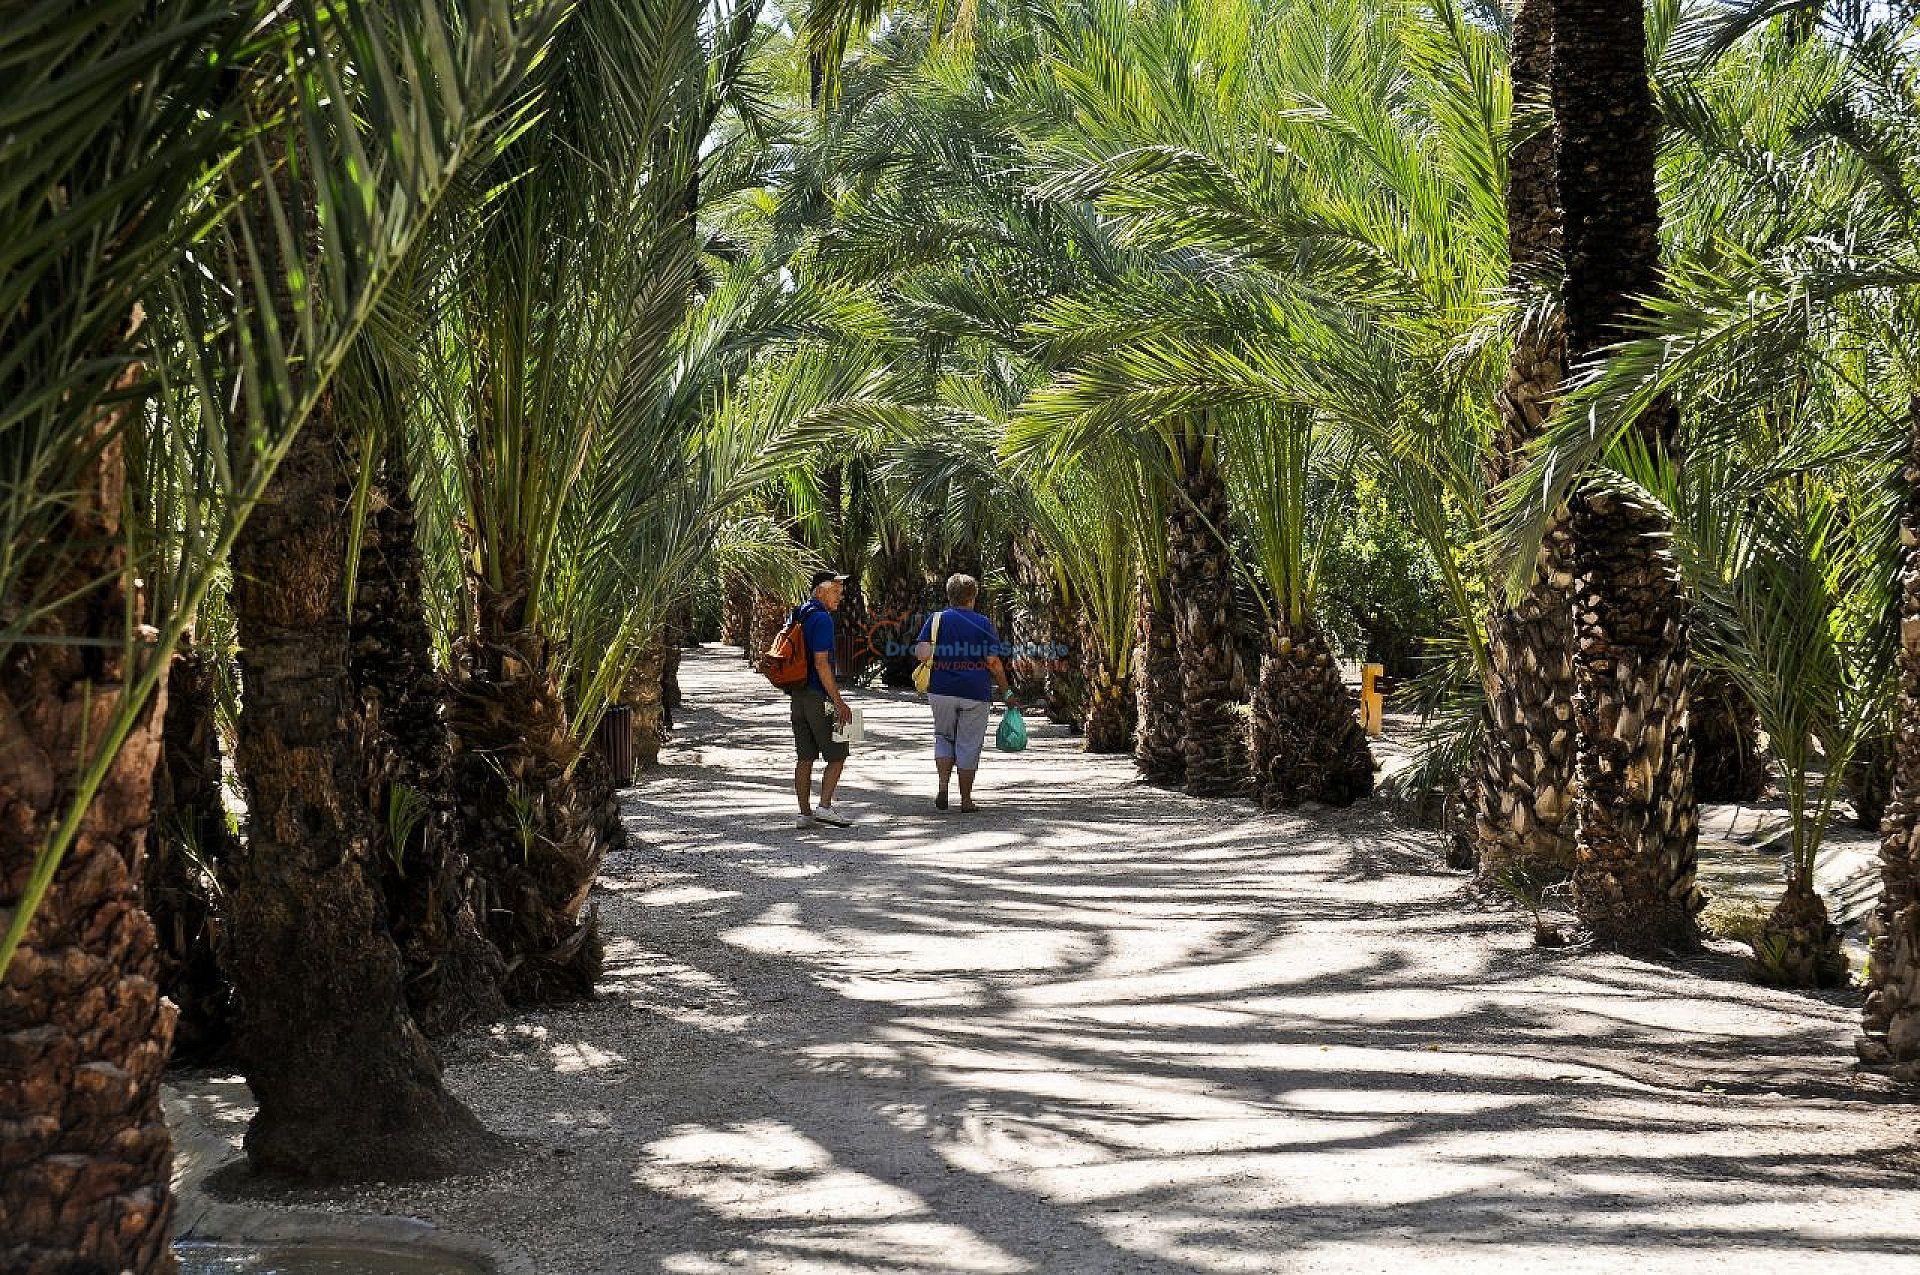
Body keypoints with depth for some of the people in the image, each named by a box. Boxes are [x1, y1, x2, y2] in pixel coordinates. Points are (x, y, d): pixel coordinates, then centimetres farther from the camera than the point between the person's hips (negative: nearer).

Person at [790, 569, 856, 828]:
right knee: (837, 754, 0)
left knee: (805, 756, 9)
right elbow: (821, 663, -20)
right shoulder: (821, 619, -14)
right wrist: (839, 702, -18)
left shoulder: (798, 615, 14)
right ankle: (825, 806, -6)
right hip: (818, 695, -9)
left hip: (798, 694, 9)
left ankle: (805, 812, 10)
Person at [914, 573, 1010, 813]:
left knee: (943, 737, 18)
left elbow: (922, 653, -8)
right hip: (976, 692, -1)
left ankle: (943, 785, 0)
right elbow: (993, 661, -5)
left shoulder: (936, 619, 3)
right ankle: (966, 799, 10)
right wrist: (1003, 686, 6)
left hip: (941, 690, 1)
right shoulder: (983, 623, 1)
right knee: (968, 745, 6)